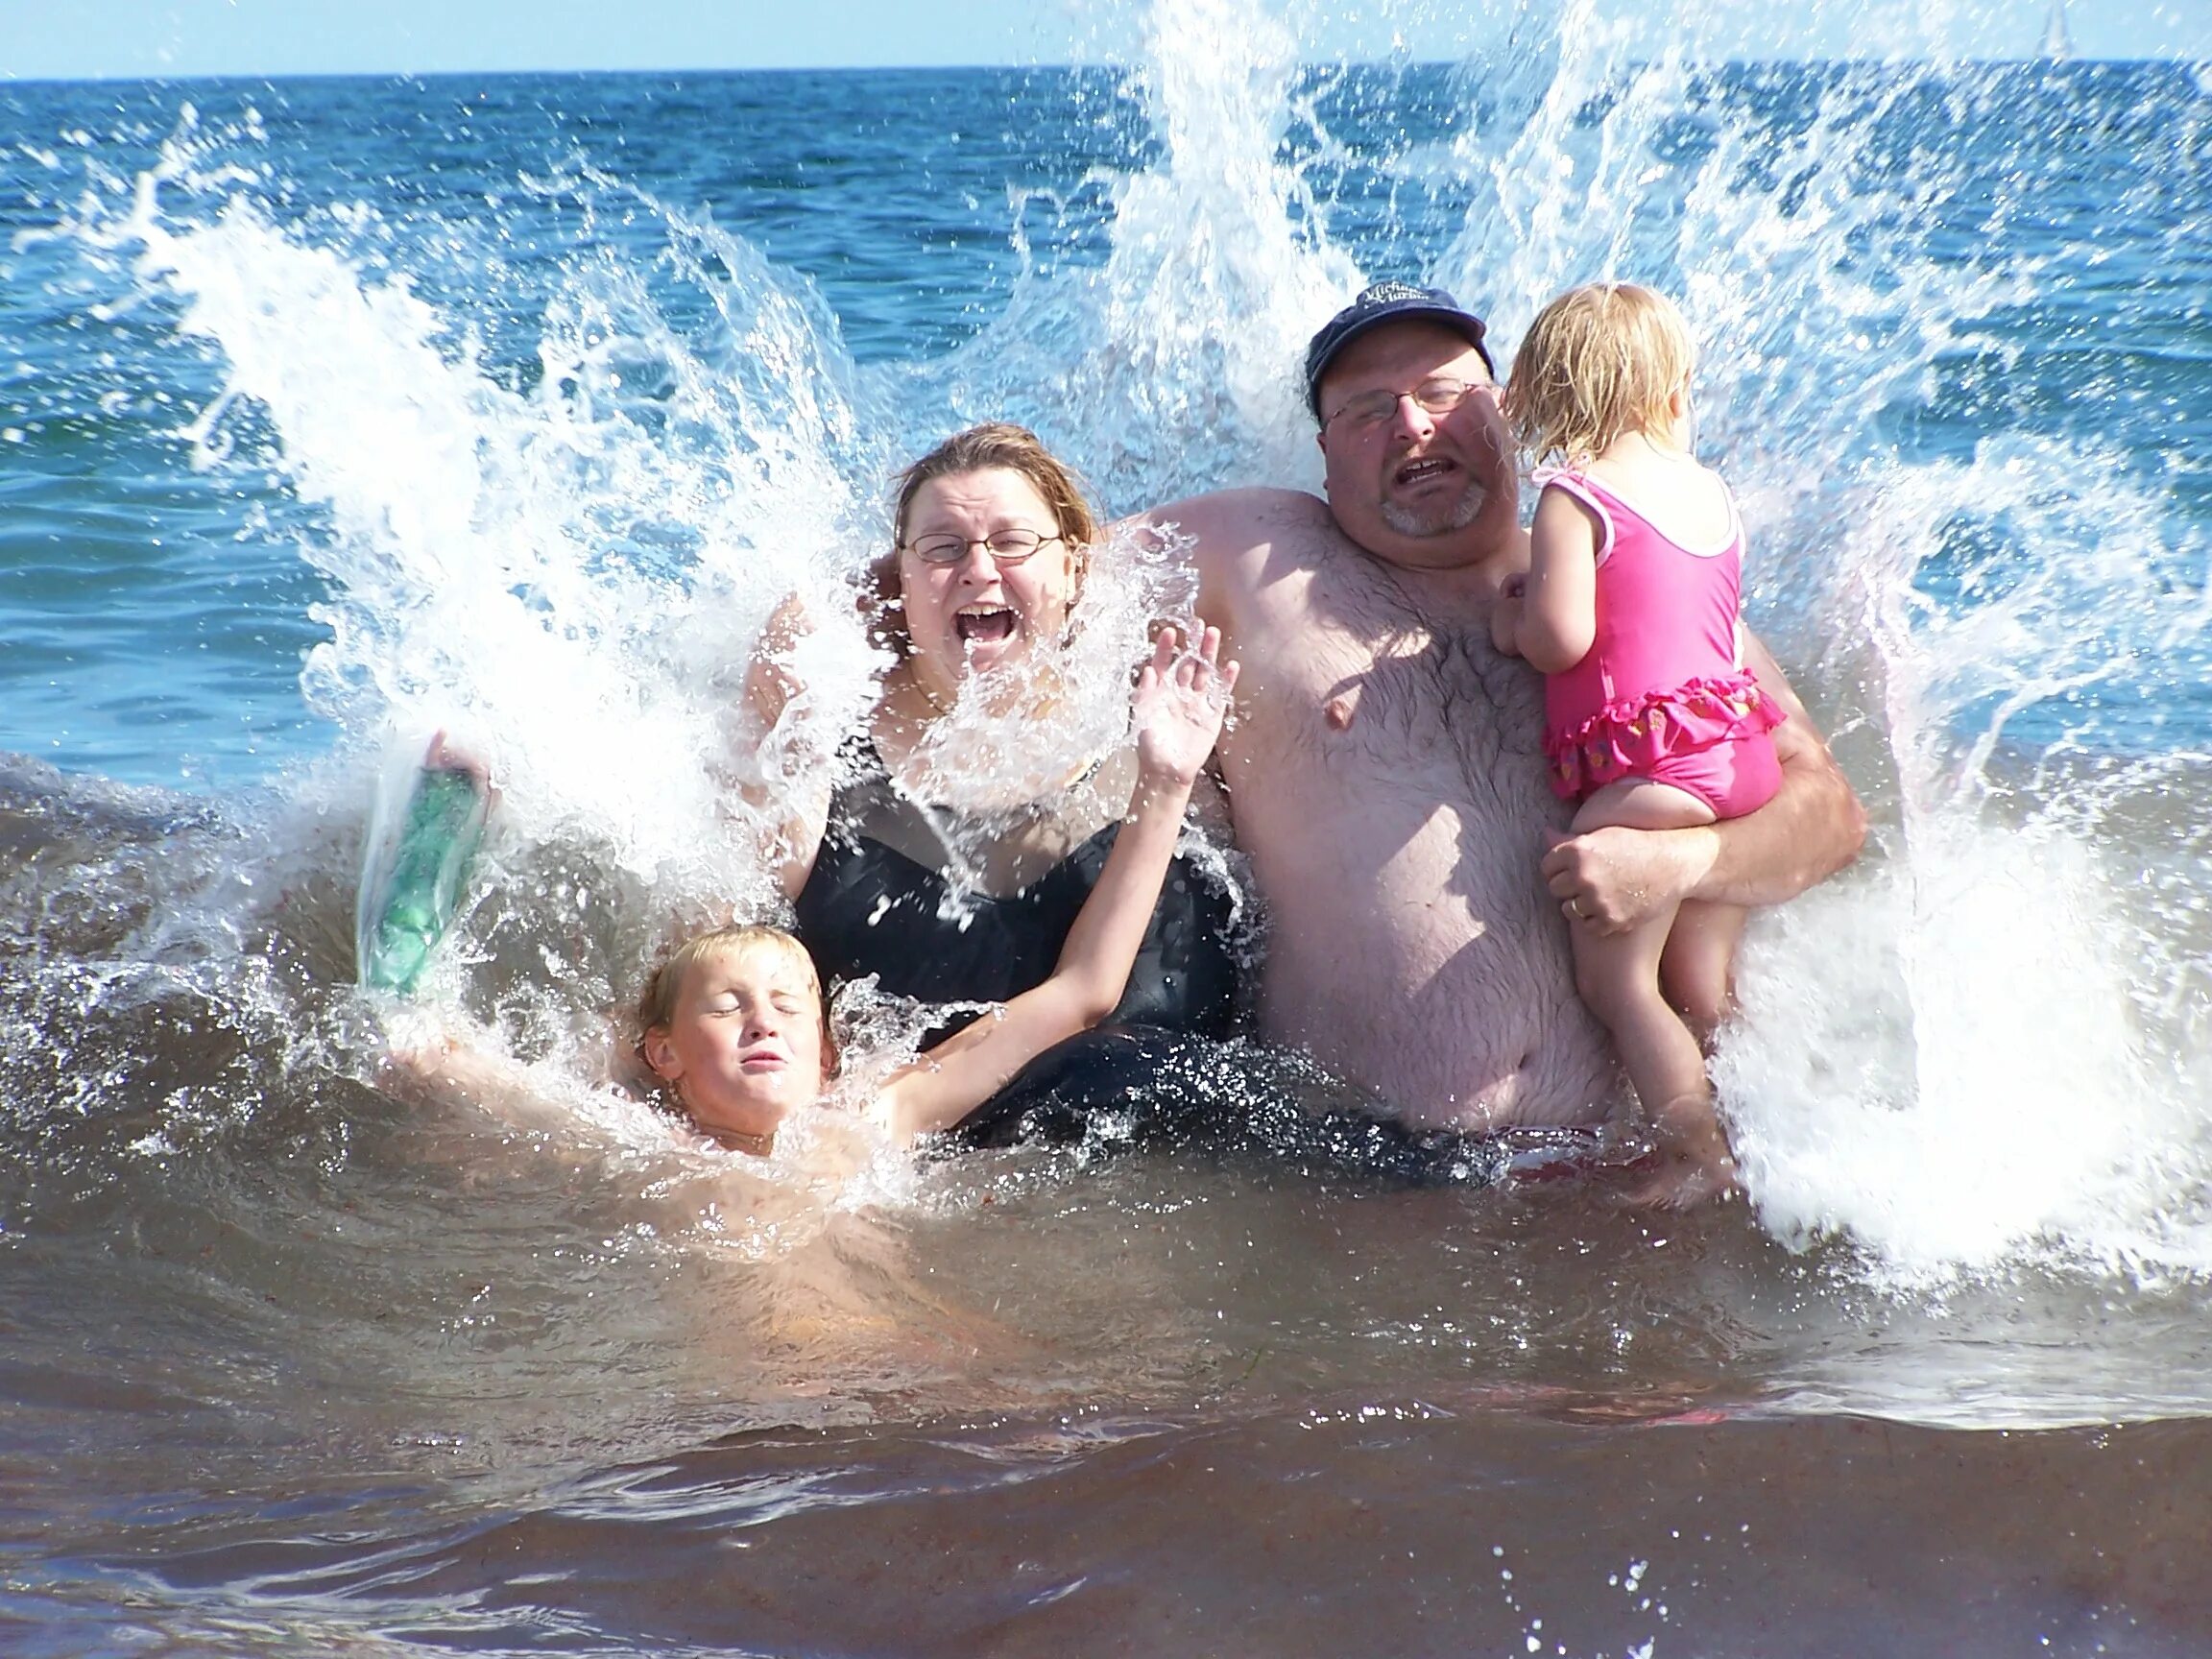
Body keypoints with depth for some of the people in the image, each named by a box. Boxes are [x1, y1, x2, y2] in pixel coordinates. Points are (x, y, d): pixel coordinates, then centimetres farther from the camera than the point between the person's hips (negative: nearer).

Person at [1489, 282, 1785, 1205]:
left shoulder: (1573, 500, -7)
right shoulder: (1714, 494, 15)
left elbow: (1564, 636, -18)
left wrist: (1514, 626, 3)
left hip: (1647, 765, -7)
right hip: (1742, 752, 8)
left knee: (1615, 980, -1)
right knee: (1705, 990, 14)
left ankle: (1699, 1162, -5)